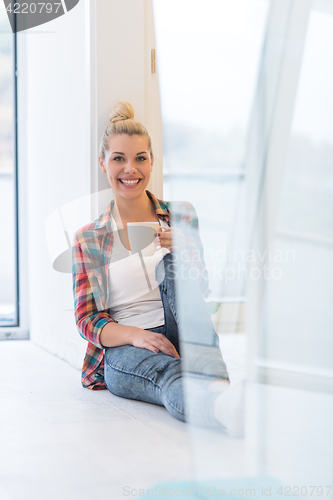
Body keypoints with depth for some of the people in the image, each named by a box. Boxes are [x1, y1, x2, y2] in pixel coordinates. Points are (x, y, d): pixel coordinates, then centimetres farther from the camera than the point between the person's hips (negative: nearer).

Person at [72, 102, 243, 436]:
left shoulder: (182, 216, 13)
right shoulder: (88, 240, 13)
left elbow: (211, 288, 8)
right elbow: (87, 320, 5)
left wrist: (187, 253, -14)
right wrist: (134, 334, -17)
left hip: (186, 337, 1)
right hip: (123, 351, -1)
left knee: (173, 267, -29)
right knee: (168, 372, -38)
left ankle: (213, 383, -49)